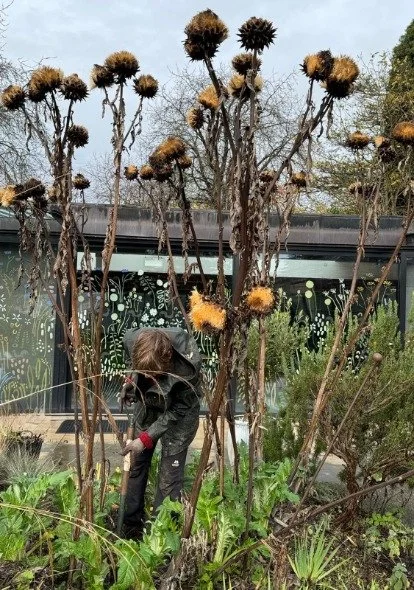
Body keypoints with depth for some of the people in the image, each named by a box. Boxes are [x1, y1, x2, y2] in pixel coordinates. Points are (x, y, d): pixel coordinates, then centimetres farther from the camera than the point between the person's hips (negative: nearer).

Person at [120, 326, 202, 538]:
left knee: (169, 480, -2)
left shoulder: (187, 369, -40)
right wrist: (132, 379, -10)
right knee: (136, 464, 16)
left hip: (177, 414, -4)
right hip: (147, 404, 5)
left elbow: (176, 412, -24)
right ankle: (132, 523, 35)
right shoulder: (134, 340, -31)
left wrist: (146, 438, -26)